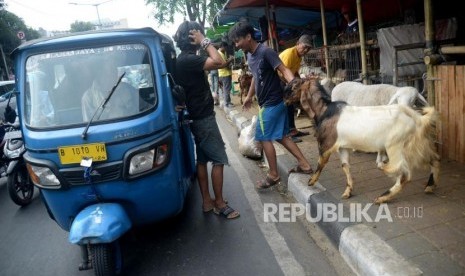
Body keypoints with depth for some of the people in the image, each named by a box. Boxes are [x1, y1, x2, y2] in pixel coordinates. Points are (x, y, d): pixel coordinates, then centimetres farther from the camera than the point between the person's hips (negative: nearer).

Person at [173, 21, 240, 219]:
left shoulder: (184, 59, 12)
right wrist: (204, 42, -20)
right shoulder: (188, 60, -20)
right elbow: (219, 62, -29)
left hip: (198, 117, 10)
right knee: (219, 160, -4)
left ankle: (207, 201, 21)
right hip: (204, 118, -10)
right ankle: (219, 203, 5)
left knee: (202, 159, 13)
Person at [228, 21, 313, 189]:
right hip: (274, 102, 9)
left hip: (271, 103, -9)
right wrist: (249, 96, 35)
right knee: (280, 136, 13)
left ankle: (273, 175, 11)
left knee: (264, 138, -2)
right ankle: (304, 165, 20)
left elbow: (284, 70, -23)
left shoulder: (266, 52, -18)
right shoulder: (250, 56, 9)